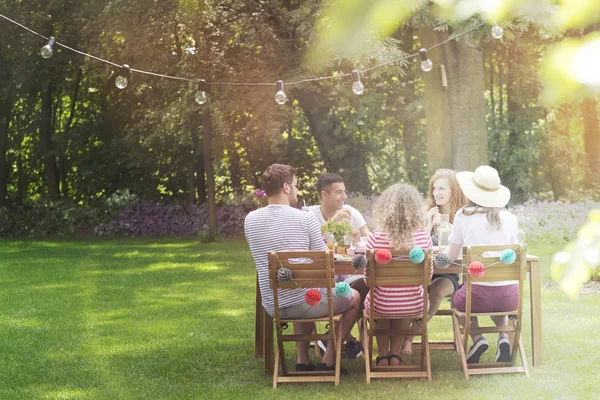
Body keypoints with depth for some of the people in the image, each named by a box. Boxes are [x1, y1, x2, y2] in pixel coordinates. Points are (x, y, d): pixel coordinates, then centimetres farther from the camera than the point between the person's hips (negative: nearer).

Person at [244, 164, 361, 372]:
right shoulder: (305, 219, -15)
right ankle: (328, 361, 17)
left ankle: (302, 360, 31)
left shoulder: (250, 220, 0)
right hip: (304, 304, -6)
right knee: (354, 298, 22)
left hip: (271, 307, 6)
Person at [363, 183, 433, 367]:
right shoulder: (424, 237, -15)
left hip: (381, 307, -1)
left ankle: (383, 355, 36)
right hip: (414, 307, 1)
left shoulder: (376, 238, -21)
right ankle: (395, 355, 36)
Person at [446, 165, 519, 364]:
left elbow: (451, 256, 5)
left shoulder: (463, 216, -2)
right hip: (509, 297, 3)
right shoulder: (509, 218, 4)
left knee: (457, 296, 33)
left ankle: (477, 338, 9)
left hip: (477, 295, -2)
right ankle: (504, 336, 12)